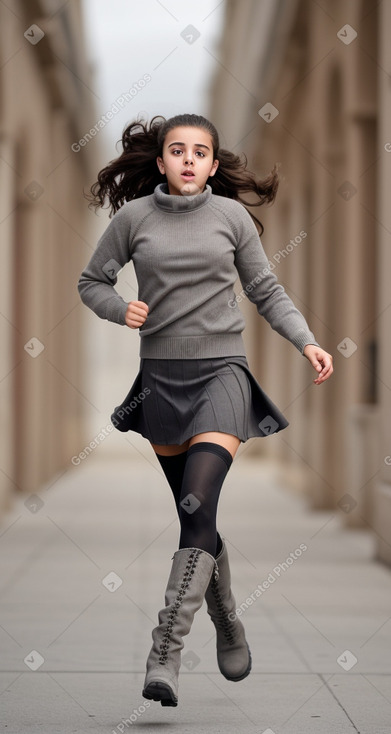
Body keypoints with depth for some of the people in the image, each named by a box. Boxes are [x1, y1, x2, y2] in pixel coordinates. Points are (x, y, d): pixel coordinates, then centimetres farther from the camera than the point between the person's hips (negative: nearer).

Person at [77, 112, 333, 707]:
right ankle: (229, 627, 32)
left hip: (221, 371, -2)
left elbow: (267, 292, 9)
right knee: (196, 519, 10)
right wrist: (120, 308, -8)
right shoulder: (133, 216, 3)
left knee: (198, 507, -19)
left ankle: (165, 654, -24)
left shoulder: (232, 217, 2)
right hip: (160, 374, 2)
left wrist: (307, 342, -4)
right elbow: (92, 282, 13)